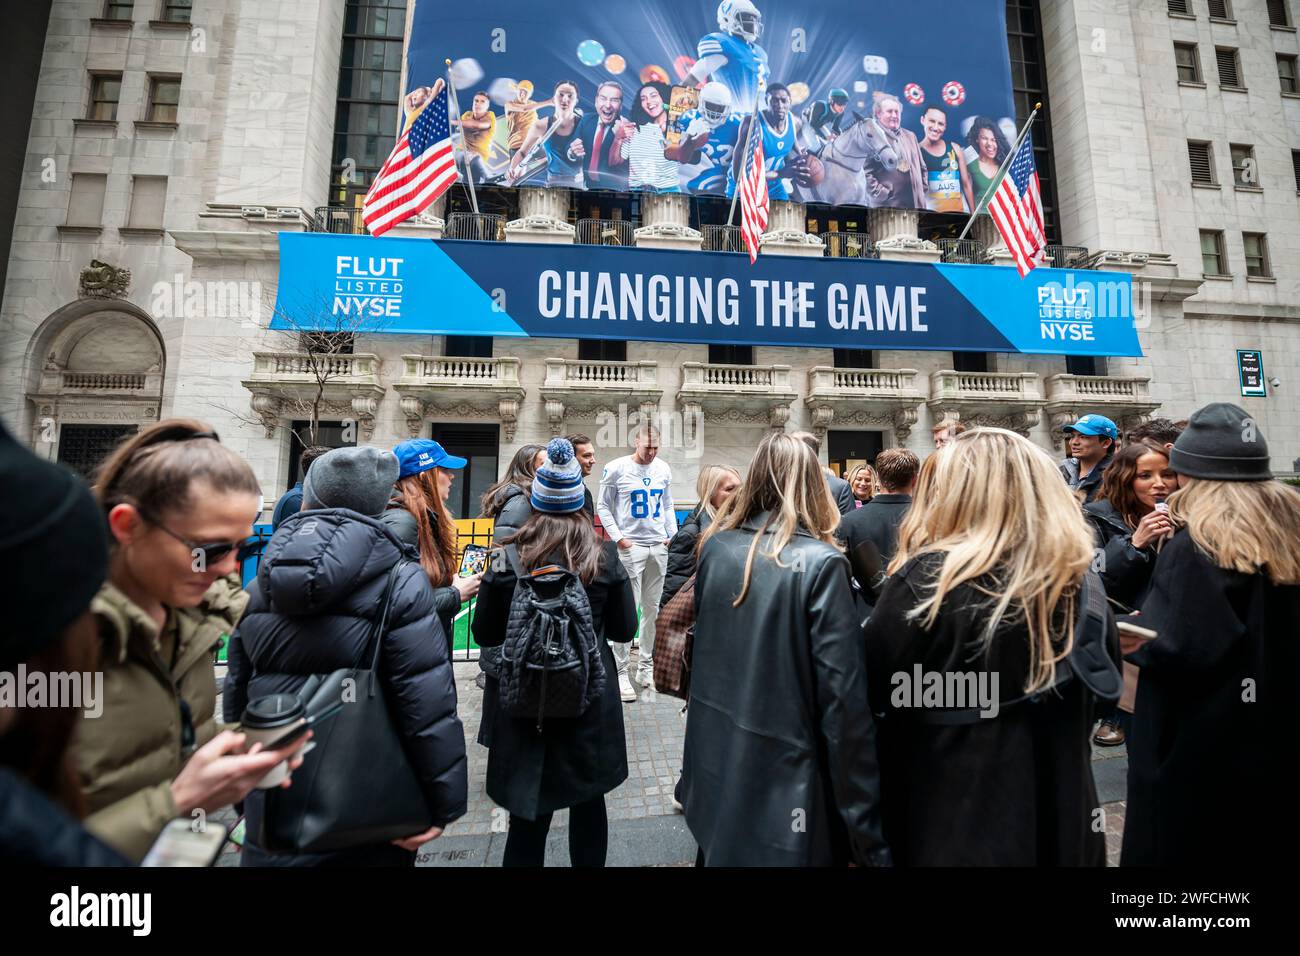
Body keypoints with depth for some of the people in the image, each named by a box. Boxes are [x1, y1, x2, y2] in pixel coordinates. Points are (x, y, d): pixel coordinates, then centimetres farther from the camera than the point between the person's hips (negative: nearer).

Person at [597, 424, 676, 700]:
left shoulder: (664, 469, 8)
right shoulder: (616, 468, -5)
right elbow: (602, 506, -1)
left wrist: (673, 535, 7)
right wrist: (618, 538, -8)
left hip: (659, 547, 5)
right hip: (631, 547, -4)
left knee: (653, 609, 9)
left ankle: (646, 668, 22)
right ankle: (620, 673, 7)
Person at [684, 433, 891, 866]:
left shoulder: (715, 547, -3)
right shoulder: (821, 563, -19)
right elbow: (843, 700, -19)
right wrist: (867, 833, -11)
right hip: (786, 784, -4)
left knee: (721, 849, 26)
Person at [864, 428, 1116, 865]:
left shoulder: (926, 577, -25)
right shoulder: (1077, 574, -7)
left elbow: (876, 688, -14)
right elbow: (1106, 680, 8)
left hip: (956, 804, -4)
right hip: (1059, 801, 5)